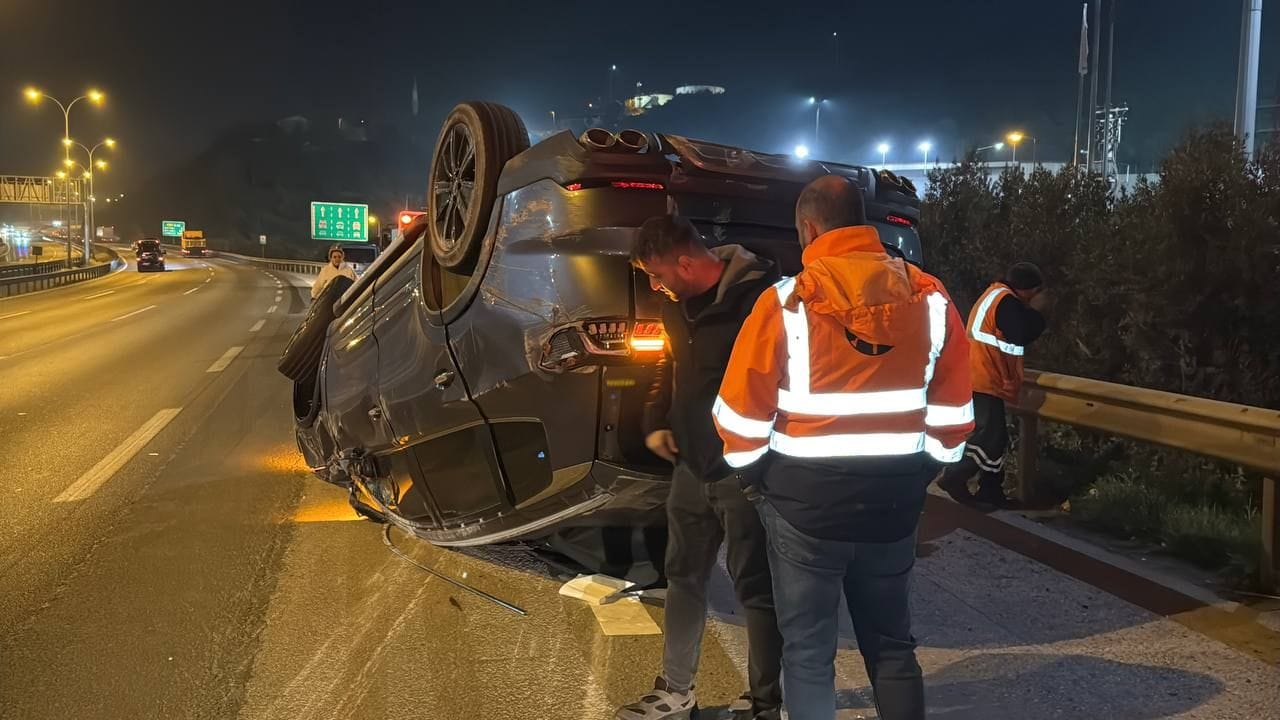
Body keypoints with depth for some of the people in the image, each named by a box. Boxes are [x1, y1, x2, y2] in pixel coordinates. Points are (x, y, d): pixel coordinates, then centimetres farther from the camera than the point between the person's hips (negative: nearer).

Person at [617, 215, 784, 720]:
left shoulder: (757, 296, -19)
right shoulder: (678, 304, 8)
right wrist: (656, 422, 10)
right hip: (692, 465, 8)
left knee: (755, 585, 4)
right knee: (683, 578, 15)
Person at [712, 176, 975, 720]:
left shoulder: (787, 304, -14)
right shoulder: (932, 301, -2)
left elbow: (741, 415, -8)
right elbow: (952, 416, 4)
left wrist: (744, 462, 12)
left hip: (805, 504, -3)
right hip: (893, 506, 4)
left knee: (807, 651, 10)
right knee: (891, 644, 18)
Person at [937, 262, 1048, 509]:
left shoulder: (995, 295, 19)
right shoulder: (1006, 301, -13)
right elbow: (1021, 335, -19)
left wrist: (1030, 311, 11)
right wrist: (1037, 310, -3)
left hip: (983, 381, 11)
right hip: (984, 383, -11)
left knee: (994, 438, 12)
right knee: (989, 438, -13)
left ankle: (991, 493, 15)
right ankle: (954, 479, -11)